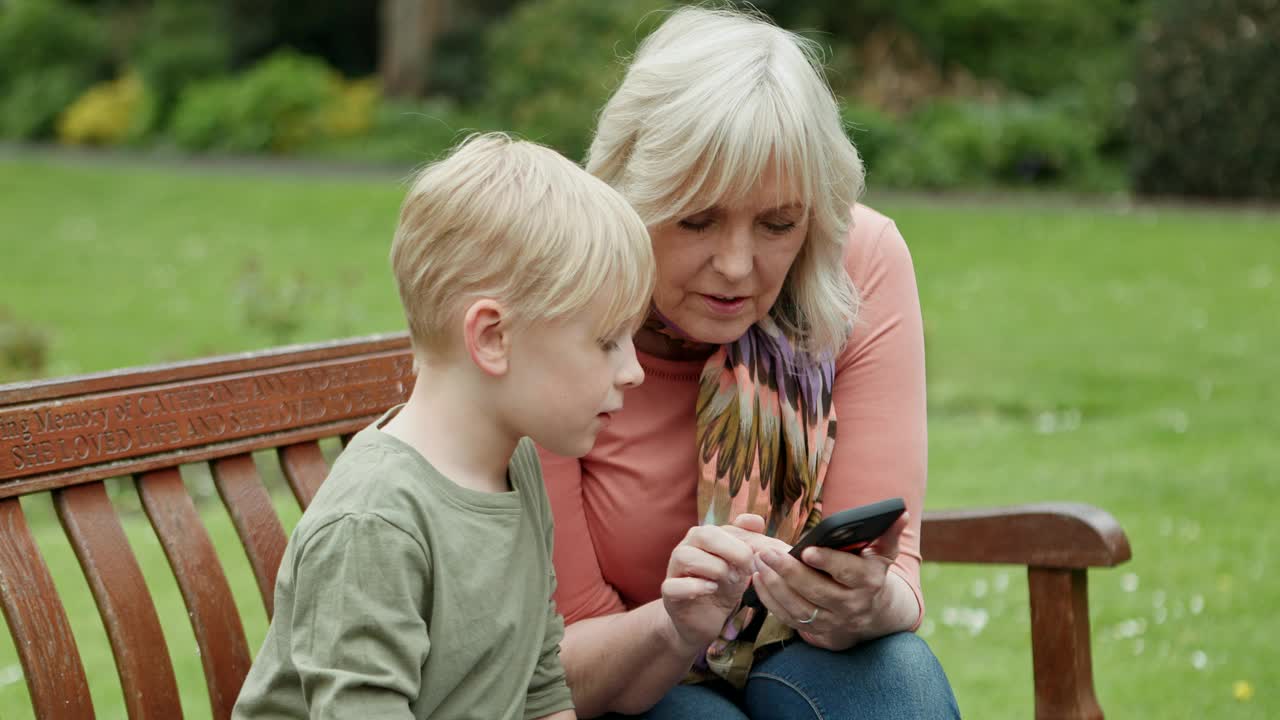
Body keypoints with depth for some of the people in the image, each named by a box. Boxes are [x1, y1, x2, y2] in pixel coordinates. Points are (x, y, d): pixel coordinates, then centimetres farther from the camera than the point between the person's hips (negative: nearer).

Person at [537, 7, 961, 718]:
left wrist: (864, 604, -39)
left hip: (797, 660, 3)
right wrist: (674, 629, -38)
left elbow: (890, 569, -14)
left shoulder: (866, 264, -14)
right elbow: (562, 662, -15)